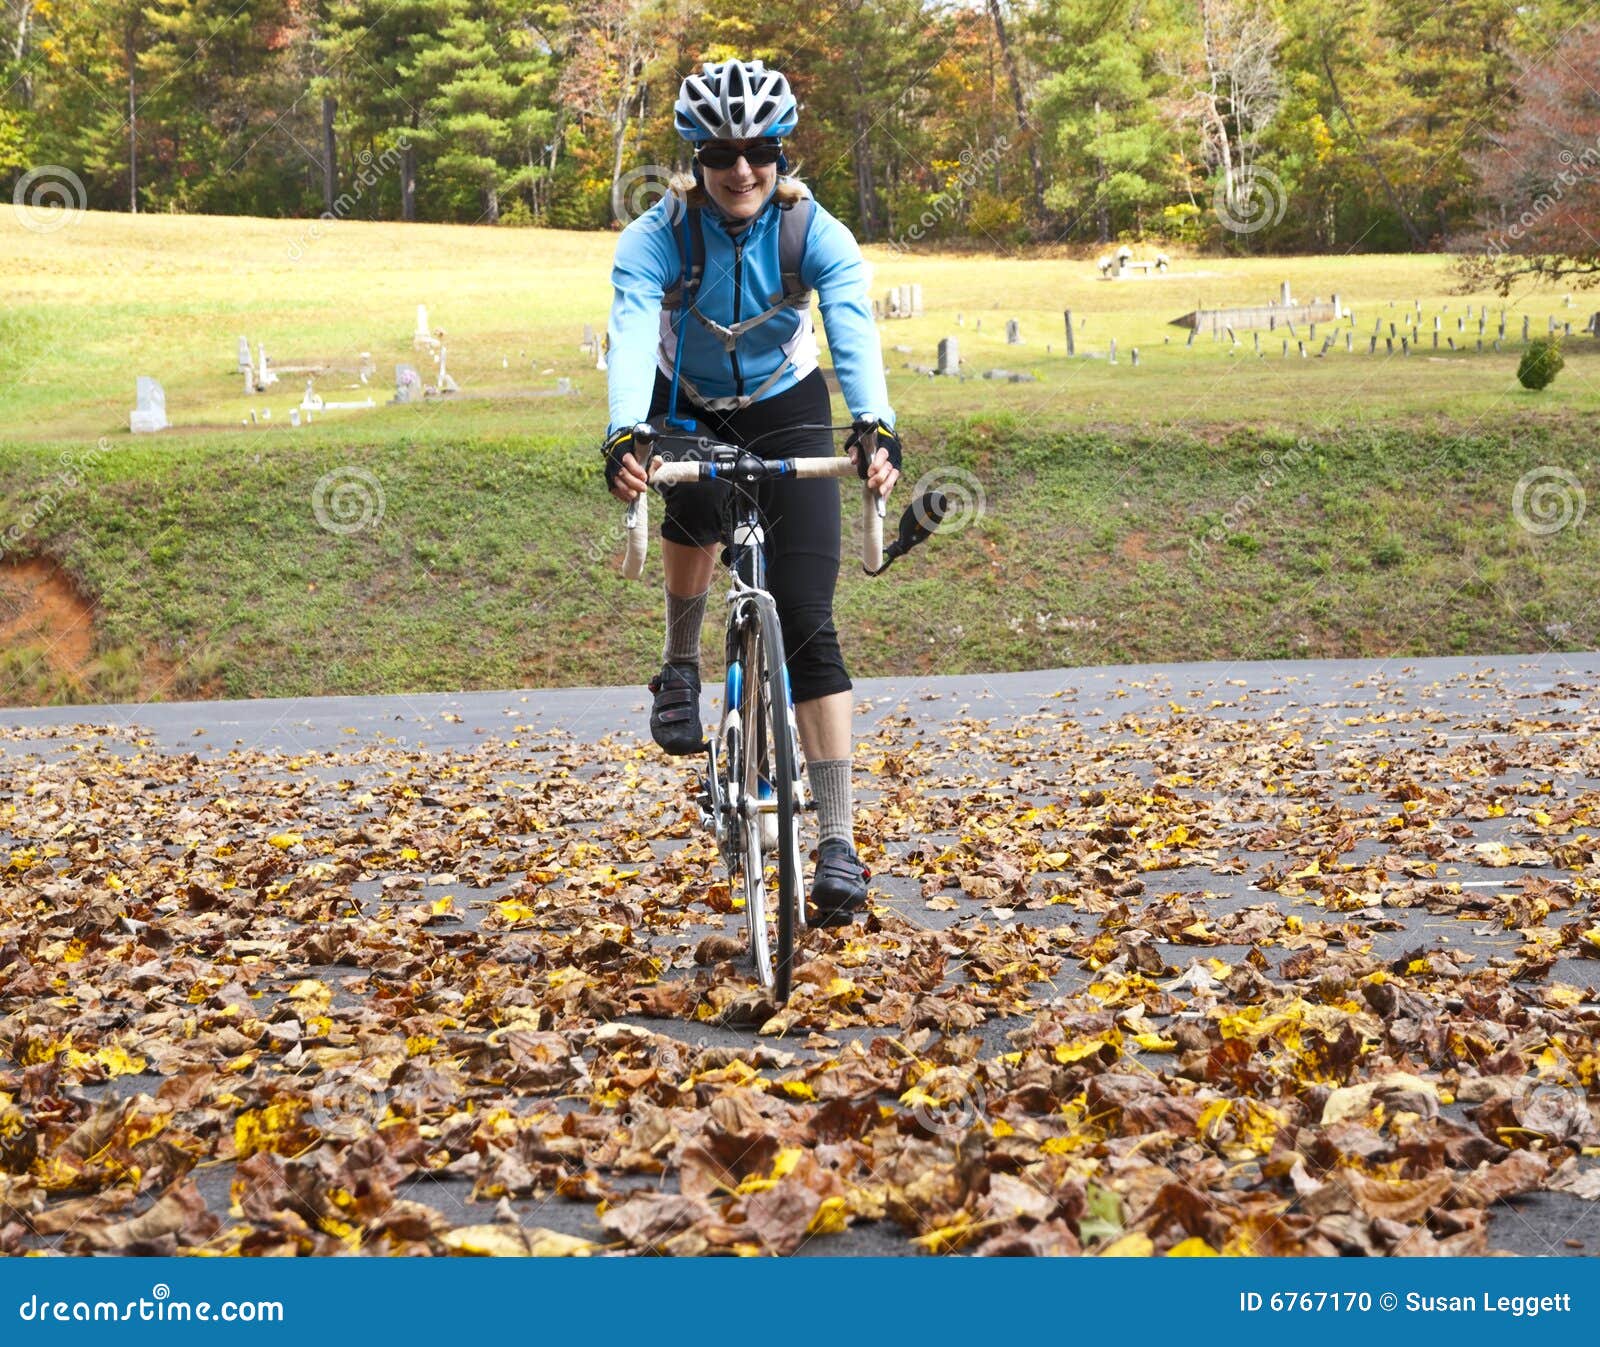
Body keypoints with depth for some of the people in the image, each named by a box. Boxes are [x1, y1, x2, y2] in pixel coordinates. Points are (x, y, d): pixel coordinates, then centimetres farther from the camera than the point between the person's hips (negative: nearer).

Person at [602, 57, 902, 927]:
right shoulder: (657, 237, -25)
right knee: (695, 502, -29)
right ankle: (680, 665, 5)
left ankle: (838, 842, -11)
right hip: (687, 407, 3)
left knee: (806, 623, -12)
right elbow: (632, 337, -40)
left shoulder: (815, 234, -25)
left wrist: (878, 430, -58)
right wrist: (623, 438, -59)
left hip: (786, 412, -2)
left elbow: (854, 334, -38)